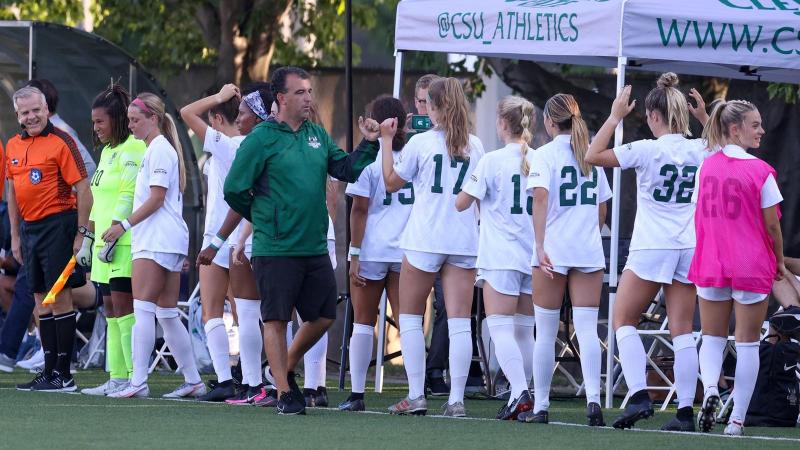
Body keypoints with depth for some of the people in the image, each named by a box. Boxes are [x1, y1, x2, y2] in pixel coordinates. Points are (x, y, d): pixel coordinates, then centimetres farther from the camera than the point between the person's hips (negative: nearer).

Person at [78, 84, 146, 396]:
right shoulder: (108, 151, 19)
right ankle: (117, 379, 10)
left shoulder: (132, 150, -10)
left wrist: (111, 238, -20)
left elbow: (127, 200, -17)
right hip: (106, 244, 10)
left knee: (124, 310, -11)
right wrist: (88, 240, 22)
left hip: (125, 244, -10)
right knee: (111, 311, 8)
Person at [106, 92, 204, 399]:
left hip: (156, 241, -11)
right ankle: (193, 381, 12)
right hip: (167, 242, 11)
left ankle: (138, 382, -21)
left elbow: (157, 198, -15)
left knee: (143, 309, -15)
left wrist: (124, 225, -13)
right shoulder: (157, 149, 22)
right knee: (167, 313, 10)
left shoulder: (159, 149, -9)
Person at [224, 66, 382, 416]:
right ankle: (284, 392, 8)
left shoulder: (317, 135, 11)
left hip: (315, 248, 6)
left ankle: (285, 369, 31)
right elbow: (234, 190, -5)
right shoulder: (261, 139, -8)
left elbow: (347, 170, 10)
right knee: (276, 319, 1)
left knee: (323, 316, 10)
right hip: (275, 250, -6)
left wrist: (369, 144, -5)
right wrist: (265, 218, 6)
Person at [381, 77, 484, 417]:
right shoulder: (475, 146, 6)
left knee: (410, 316, 9)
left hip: (424, 239, -3)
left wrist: (386, 141, 14)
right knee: (459, 321, -1)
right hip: (465, 239, 3)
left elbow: (392, 182, 7)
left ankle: (415, 396, 4)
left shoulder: (420, 143, -5)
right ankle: (456, 399, -6)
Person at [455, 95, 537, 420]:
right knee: (524, 332, 13)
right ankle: (520, 393, 16)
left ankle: (520, 392, -24)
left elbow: (461, 203, -3)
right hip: (534, 256, 5)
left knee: (501, 329, -8)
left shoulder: (493, 161, -9)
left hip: (501, 257, -5)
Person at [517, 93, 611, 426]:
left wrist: (540, 246, -21)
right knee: (587, 329, -2)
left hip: (553, 249, -3)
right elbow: (602, 208, 16)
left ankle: (540, 406, 10)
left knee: (546, 332, 5)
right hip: (589, 250, 3)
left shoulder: (545, 154, -4)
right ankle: (593, 397, -20)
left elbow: (541, 199, -16)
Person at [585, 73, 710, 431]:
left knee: (623, 321, 8)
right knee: (681, 329, 5)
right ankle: (685, 410, 0)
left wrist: (615, 116, -3)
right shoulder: (700, 150, 3)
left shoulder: (648, 150, -12)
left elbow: (593, 156, -9)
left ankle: (639, 395, -9)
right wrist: (705, 118, 22)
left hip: (651, 250, -5)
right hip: (691, 250, 5)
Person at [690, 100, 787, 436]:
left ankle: (710, 388, -14)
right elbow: (772, 224, -8)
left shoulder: (706, 166, 2)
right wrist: (779, 261, 7)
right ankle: (737, 419, 4)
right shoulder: (760, 171, -12)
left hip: (711, 264, 3)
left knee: (712, 338, 15)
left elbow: (699, 217, 7)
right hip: (752, 266, -3)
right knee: (747, 342, 6)